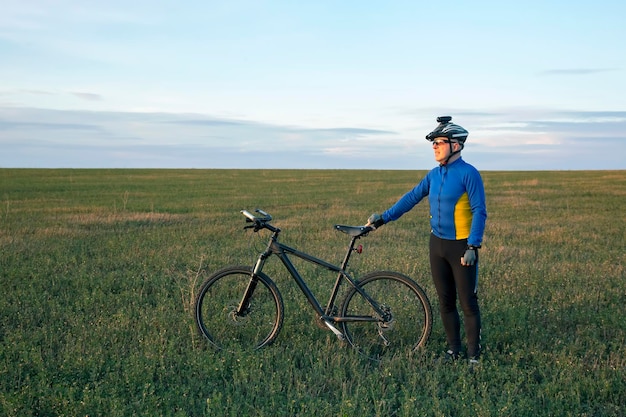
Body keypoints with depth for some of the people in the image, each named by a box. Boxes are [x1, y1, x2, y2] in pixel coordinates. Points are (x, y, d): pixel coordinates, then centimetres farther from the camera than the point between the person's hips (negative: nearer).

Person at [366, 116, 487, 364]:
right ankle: (453, 349, 24)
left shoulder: (469, 174, -12)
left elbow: (479, 212, -14)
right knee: (445, 301, 12)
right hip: (437, 244, 6)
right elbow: (411, 198, 14)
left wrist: (473, 247, -20)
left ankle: (474, 354, 11)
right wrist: (384, 217, 12)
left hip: (461, 246, -6)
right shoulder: (434, 174, 7)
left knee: (468, 303, 1)